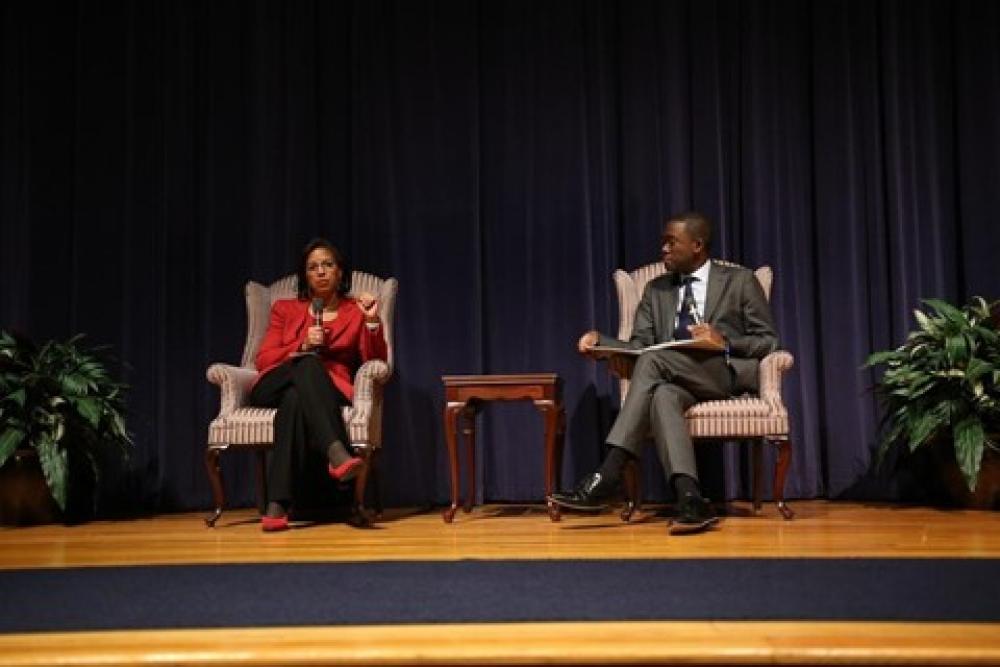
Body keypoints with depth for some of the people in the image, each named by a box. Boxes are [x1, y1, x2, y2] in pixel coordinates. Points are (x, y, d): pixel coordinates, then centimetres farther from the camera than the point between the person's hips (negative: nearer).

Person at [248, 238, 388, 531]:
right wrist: (302, 347, -8)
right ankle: (337, 452, -55)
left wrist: (372, 321, -13)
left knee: (295, 398, -38)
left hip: (329, 391, -1)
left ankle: (278, 504, -50)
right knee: (308, 363, -35)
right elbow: (263, 360, 9)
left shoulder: (355, 311, 17)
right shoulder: (285, 309, 22)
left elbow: (375, 361, 2)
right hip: (275, 386, 1)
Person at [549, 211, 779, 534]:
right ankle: (690, 500, -48)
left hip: (730, 372, -3)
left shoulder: (740, 281, 11)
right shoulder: (656, 290, 21)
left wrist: (725, 343, -13)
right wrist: (600, 340, -8)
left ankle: (609, 476, -37)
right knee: (662, 395, -37)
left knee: (653, 360, -32)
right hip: (678, 380, 4)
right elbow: (638, 346, 12)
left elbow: (768, 341, 5)